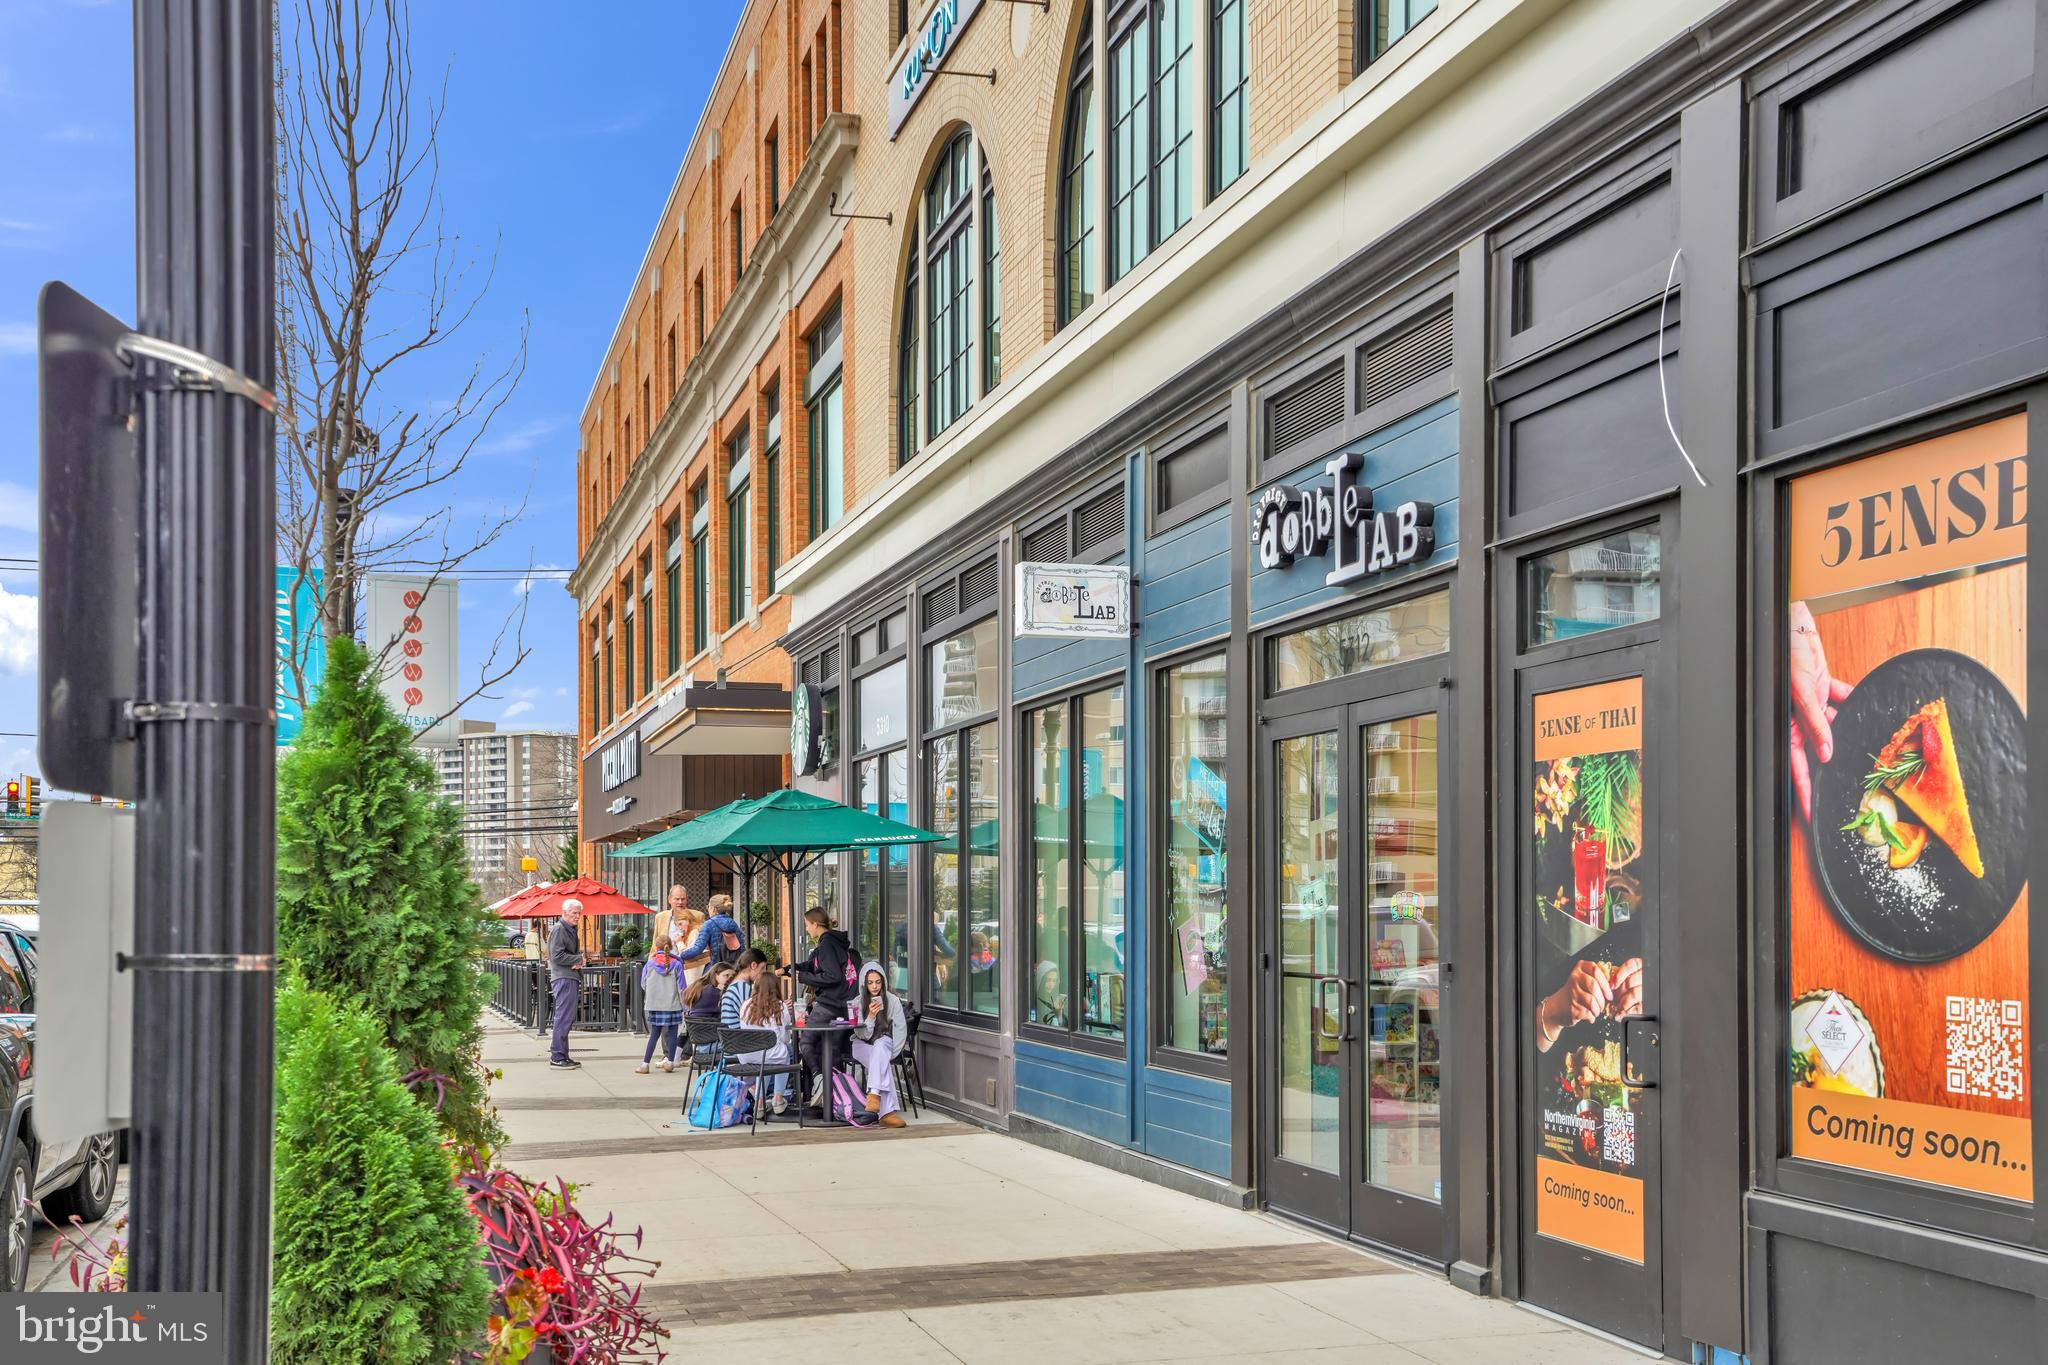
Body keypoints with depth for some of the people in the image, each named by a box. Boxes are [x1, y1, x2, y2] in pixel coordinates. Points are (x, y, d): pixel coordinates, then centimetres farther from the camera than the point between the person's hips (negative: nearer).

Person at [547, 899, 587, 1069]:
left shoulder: (571, 930, 21)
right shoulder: (559, 929, -9)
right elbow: (557, 956, -17)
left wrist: (578, 963, 3)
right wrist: (579, 959, -8)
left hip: (572, 978, 10)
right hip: (564, 979, -10)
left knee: (568, 1018, 13)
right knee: (564, 1018, -10)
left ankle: (558, 1054, 19)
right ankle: (557, 1057, -7)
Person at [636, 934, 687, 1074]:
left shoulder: (650, 964, -2)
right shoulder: (676, 964, -4)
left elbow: (643, 985, 7)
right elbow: (681, 987, -3)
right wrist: (684, 1005, 3)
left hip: (654, 1005, 2)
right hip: (673, 1005, -1)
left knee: (654, 1034, 7)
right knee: (671, 1033, 6)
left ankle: (645, 1064, 5)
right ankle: (670, 1062, 5)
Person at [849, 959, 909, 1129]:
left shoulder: (892, 1000, -4)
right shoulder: (858, 1002, -4)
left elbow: (901, 1031, -4)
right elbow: (863, 1035, -8)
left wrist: (889, 1054, -15)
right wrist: (871, 1016, -25)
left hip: (884, 1044, 0)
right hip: (862, 1046, 0)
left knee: (880, 1045, -38)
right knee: (883, 1064, -33)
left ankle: (874, 1094, -52)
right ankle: (888, 1111, -47)